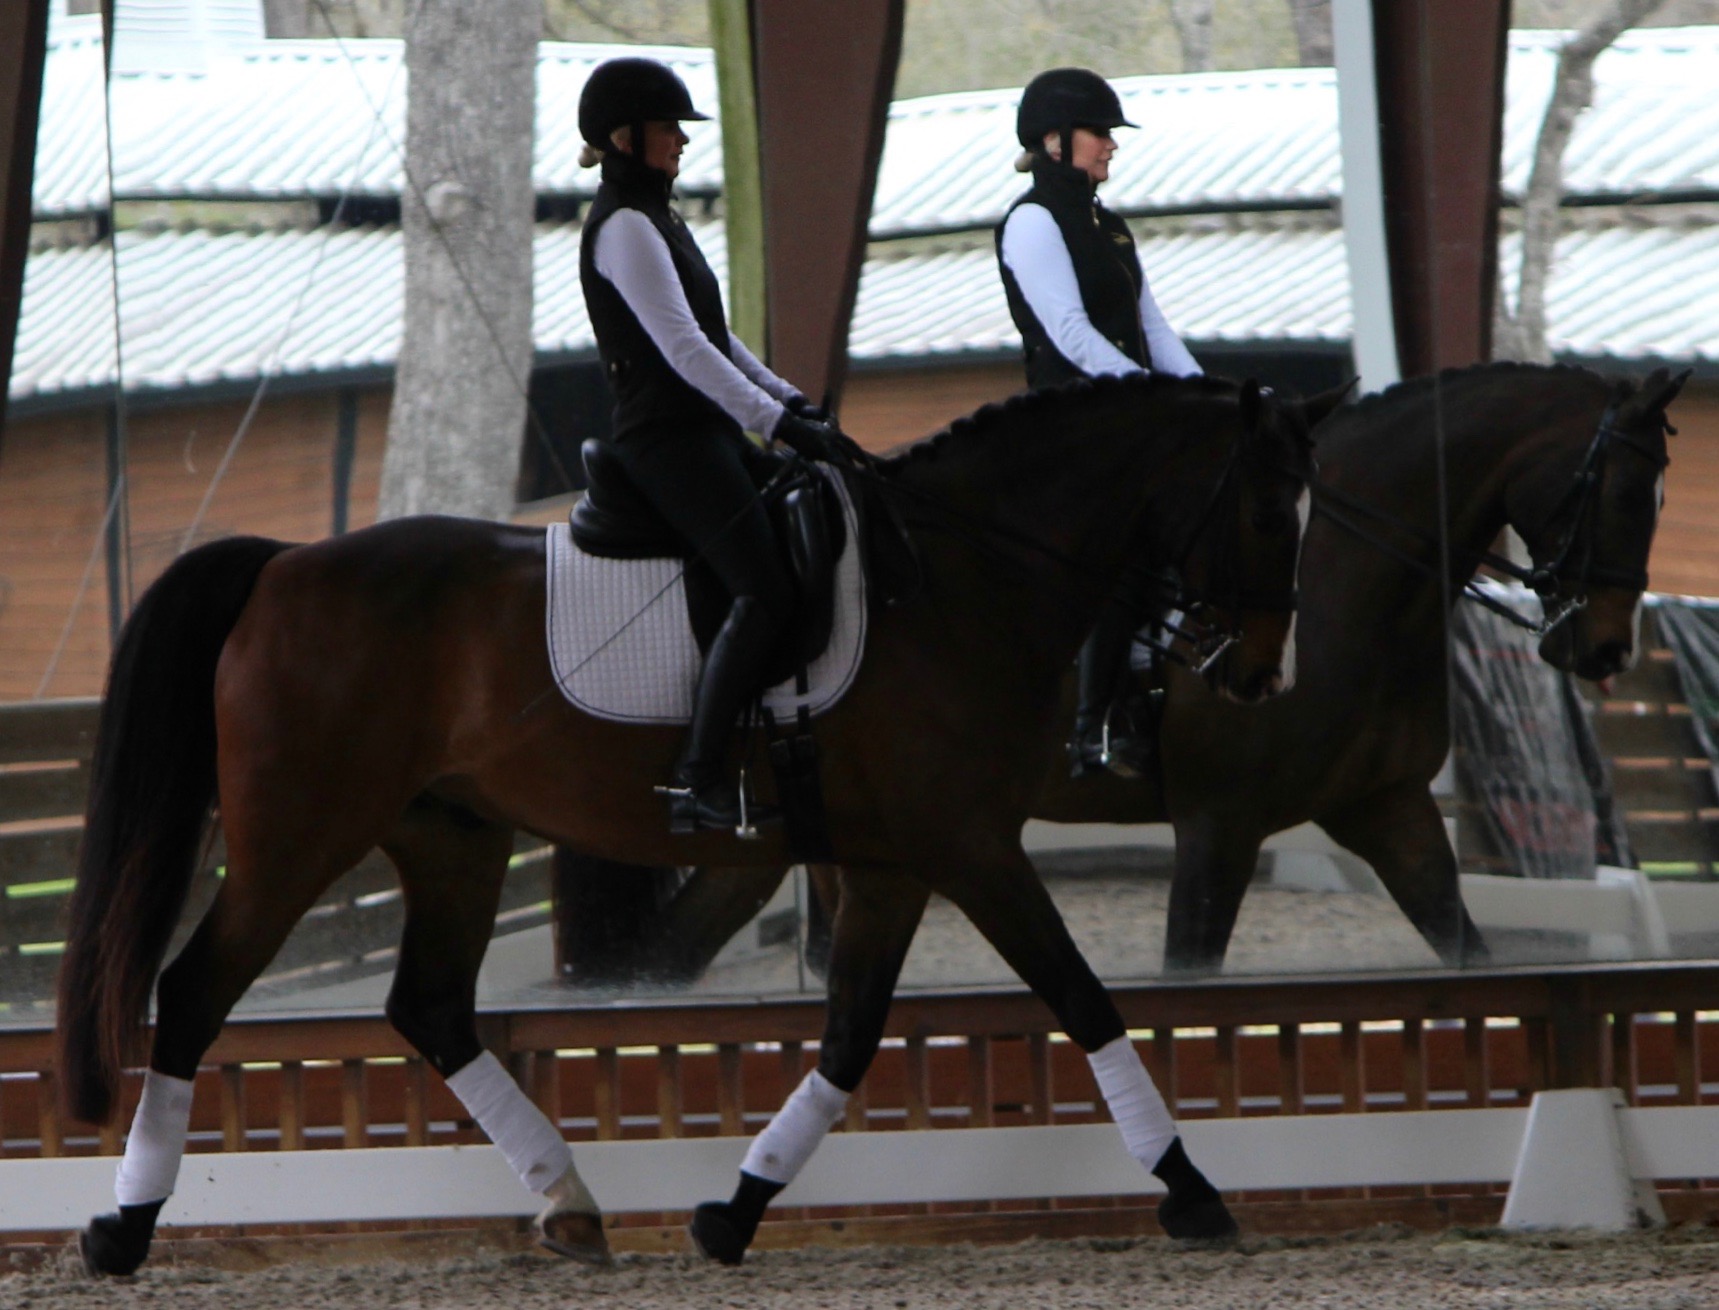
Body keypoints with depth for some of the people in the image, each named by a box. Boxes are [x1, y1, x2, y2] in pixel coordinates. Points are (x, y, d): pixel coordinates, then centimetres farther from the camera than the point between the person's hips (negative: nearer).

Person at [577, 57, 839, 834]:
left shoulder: (655, 219, 19)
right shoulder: (623, 228, -13)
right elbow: (681, 345, -21)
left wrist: (785, 398, 14)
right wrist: (776, 421, -22)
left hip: (708, 433, 11)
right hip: (669, 440, -11)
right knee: (763, 591, -20)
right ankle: (698, 777, -20)